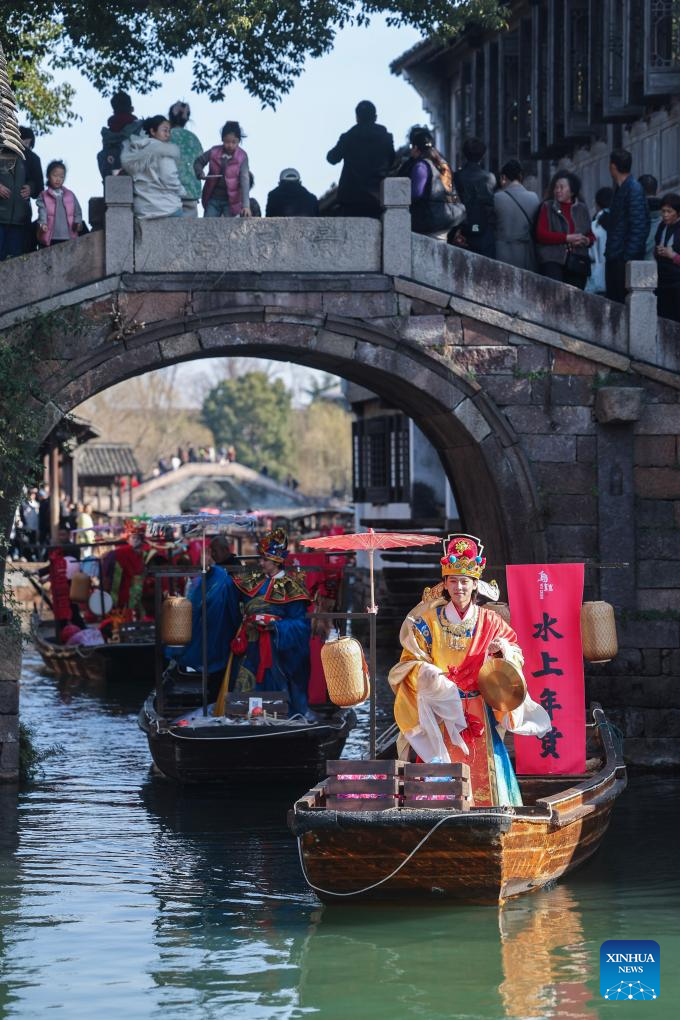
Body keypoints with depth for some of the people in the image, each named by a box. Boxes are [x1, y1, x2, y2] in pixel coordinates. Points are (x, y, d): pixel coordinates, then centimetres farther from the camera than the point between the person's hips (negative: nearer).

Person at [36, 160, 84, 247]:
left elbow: (77, 211, 10)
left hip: (68, 239, 2)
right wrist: (42, 224, -28)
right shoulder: (44, 196, 5)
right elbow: (42, 212, -8)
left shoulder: (70, 195, 13)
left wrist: (78, 222, -10)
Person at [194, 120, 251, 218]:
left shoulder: (242, 157, -10)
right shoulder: (214, 152, -1)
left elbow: (245, 181, -17)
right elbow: (198, 161, 17)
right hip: (213, 199, 3)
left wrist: (246, 205, -27)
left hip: (230, 201, -3)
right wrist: (200, 173, -5)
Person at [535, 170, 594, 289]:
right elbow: (541, 234, -4)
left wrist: (587, 241, -5)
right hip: (553, 261, -3)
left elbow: (590, 235, 21)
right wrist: (567, 238, -12)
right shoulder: (547, 207, 7)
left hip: (577, 261, 3)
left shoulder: (582, 209, 15)